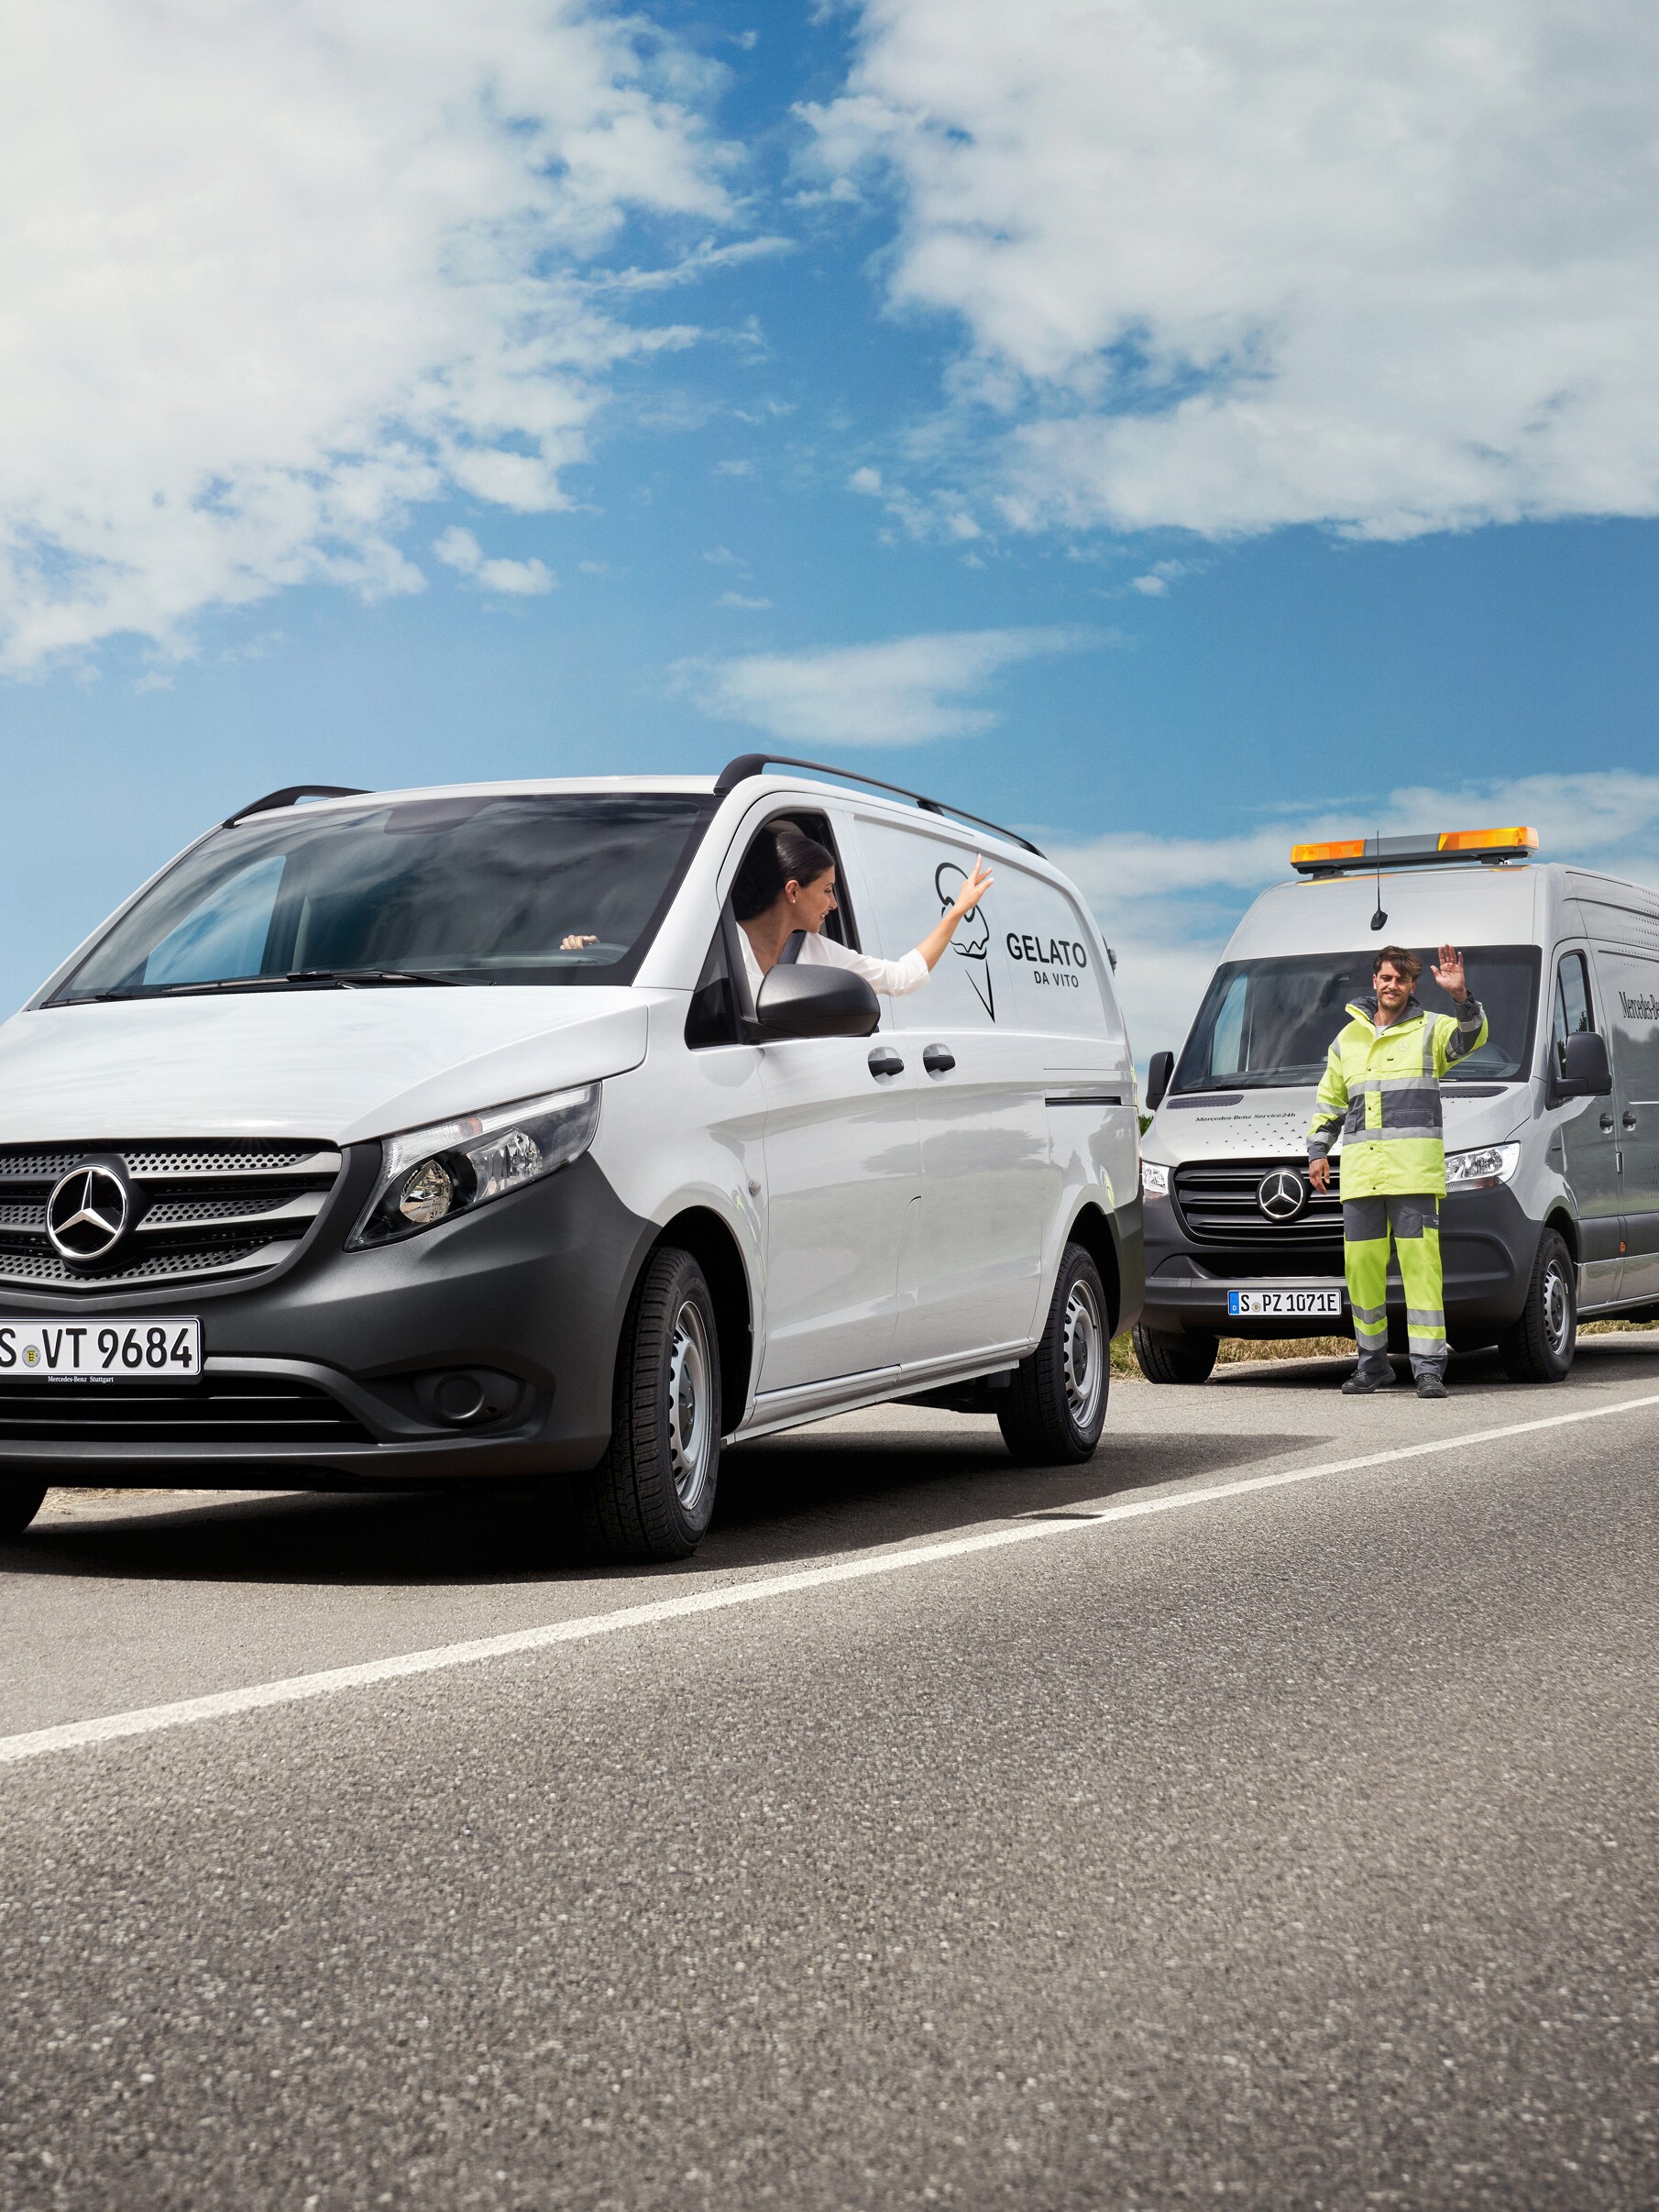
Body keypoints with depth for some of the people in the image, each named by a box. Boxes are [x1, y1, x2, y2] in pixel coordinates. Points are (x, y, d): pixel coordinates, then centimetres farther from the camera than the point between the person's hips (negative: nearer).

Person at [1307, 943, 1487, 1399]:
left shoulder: (1429, 1030, 8)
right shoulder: (1347, 1039, 20)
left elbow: (1471, 1037, -12)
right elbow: (1329, 1101, 26)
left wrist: (1460, 996, -29)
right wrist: (1317, 1151, 17)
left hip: (1415, 1168, -4)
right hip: (1360, 1169, 4)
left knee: (1421, 1264, -10)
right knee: (1361, 1266, 3)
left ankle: (1428, 1367, -11)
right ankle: (1372, 1364, 14)